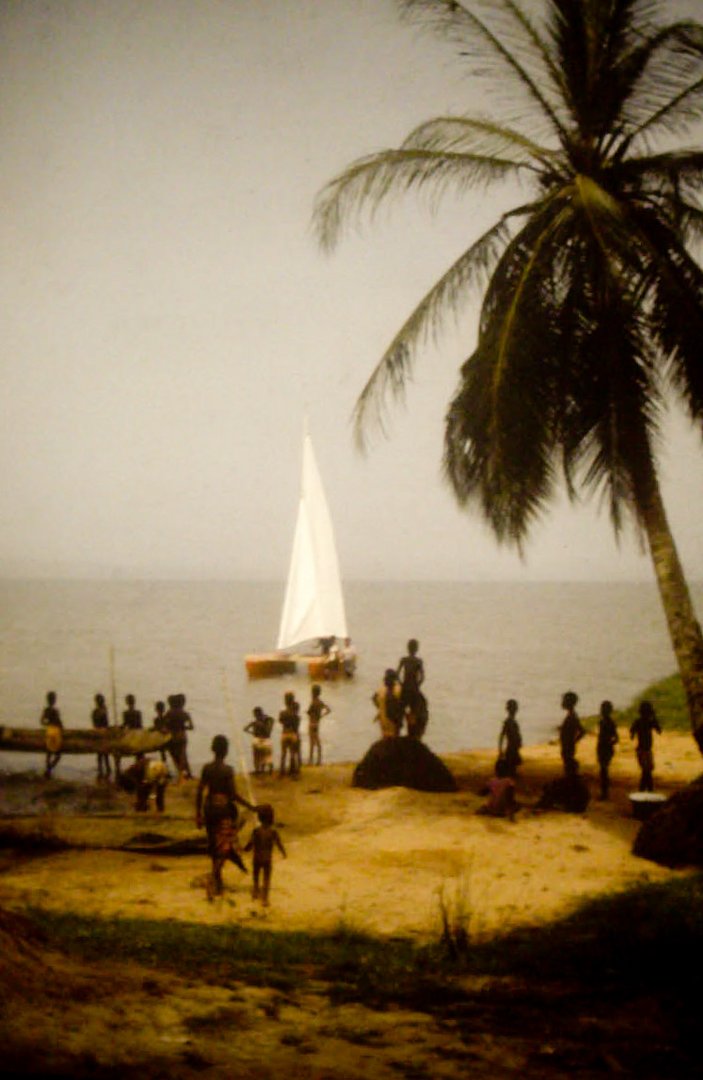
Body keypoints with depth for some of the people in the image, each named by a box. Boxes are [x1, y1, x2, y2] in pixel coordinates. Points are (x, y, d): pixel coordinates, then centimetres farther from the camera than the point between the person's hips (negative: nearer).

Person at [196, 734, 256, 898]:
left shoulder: (206, 768, -1)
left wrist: (198, 814, 10)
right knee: (224, 846, 2)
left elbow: (199, 792, 2)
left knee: (214, 844, 17)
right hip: (225, 808, -5)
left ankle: (217, 879, 29)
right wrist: (251, 807, -7)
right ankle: (214, 883, -7)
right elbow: (234, 795, -17)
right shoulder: (228, 770, -16)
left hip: (209, 807, 5)